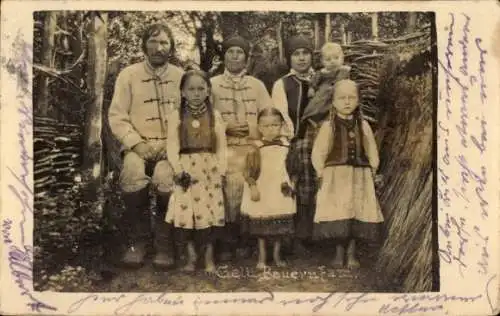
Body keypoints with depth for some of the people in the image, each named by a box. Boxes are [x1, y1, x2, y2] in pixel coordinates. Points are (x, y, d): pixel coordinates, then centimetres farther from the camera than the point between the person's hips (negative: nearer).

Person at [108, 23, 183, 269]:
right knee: (132, 175, -33)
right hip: (138, 145, 0)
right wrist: (137, 143, -11)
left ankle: (165, 245, -15)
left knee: (166, 178, -33)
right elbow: (117, 116, 4)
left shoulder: (180, 77, 12)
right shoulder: (128, 75, 10)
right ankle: (138, 241, -14)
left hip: (171, 148, 0)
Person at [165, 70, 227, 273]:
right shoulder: (176, 117, 3)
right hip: (186, 168, 0)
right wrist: (178, 170, -13)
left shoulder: (215, 116, 7)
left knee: (210, 212, -1)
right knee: (187, 212, -3)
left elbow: (221, 147, 5)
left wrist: (220, 171, -4)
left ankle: (209, 257, 10)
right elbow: (172, 146, -2)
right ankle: (191, 256, 10)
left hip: (210, 169, 1)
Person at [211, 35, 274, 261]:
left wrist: (252, 128, -4)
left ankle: (243, 238, -1)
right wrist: (226, 128, -8)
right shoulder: (212, 84, 13)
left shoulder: (257, 85, 19)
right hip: (224, 147, -2)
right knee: (231, 185, -24)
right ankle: (229, 239, -10)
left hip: (252, 148, 2)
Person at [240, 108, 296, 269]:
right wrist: (253, 187, -14)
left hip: (280, 192, 3)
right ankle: (261, 258, 19)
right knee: (262, 227, 6)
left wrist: (288, 184, 4)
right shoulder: (256, 148, -8)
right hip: (261, 192, -3)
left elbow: (289, 168, 11)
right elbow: (249, 171, -7)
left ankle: (277, 255, 25)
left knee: (280, 227, 10)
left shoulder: (285, 146, 2)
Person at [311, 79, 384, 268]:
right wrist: (322, 174, -7)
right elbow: (318, 154, -1)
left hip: (360, 177, 2)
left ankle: (351, 253, 13)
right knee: (338, 216, -4)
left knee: (357, 214, 2)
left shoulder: (363, 126, 7)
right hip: (336, 177, -2)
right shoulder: (329, 126, -1)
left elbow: (372, 153, 12)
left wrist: (371, 173, 4)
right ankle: (339, 253, 11)